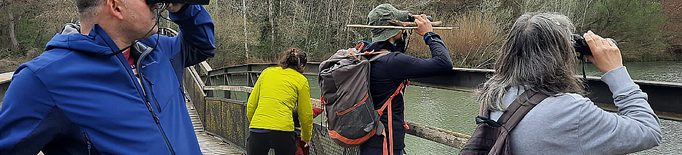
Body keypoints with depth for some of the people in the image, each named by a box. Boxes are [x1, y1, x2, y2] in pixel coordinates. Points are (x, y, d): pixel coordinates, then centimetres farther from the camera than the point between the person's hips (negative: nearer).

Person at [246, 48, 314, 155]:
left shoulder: (266, 72, 17)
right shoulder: (301, 81, 9)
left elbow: (251, 105, 18)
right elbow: (305, 115, 13)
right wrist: (306, 137, 29)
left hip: (257, 129, 3)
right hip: (283, 131, -2)